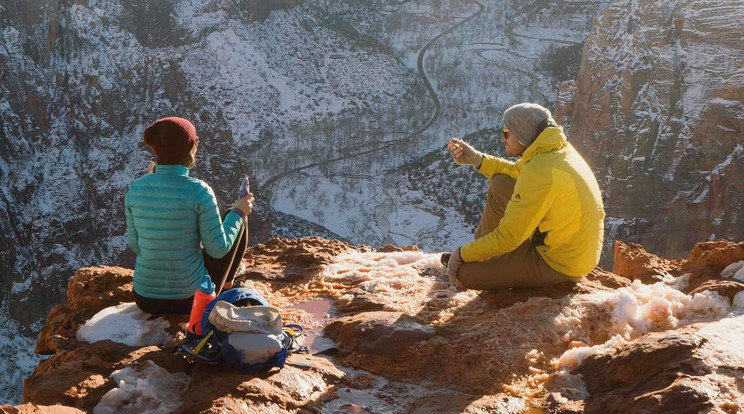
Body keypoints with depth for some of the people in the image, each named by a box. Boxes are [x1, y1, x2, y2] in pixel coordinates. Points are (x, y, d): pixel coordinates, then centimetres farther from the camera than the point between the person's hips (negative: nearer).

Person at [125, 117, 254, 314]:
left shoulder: (135, 189, -6)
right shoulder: (199, 192, -19)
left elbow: (135, 245, 4)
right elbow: (218, 249, -13)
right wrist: (238, 213, 4)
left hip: (145, 299, 5)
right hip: (191, 299, -4)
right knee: (236, 220, 21)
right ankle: (226, 284, 43)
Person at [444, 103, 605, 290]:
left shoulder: (540, 173, -27)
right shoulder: (561, 149, -1)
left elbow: (509, 236, -22)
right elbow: (518, 173, 17)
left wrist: (463, 255, -10)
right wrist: (477, 159, 6)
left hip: (558, 265, -9)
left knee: (464, 273, -11)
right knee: (501, 184, 9)